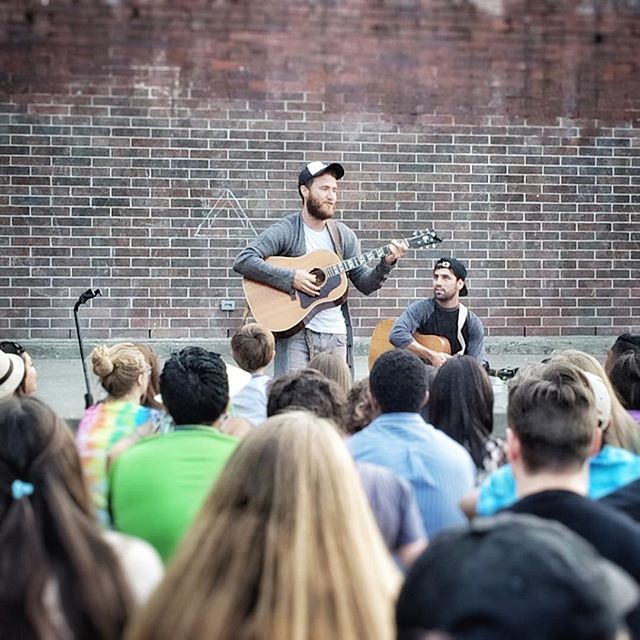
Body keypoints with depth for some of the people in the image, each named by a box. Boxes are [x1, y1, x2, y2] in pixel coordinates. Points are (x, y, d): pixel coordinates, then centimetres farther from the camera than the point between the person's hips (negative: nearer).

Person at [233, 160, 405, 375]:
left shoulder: (344, 236, 12)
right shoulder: (285, 231, -3)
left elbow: (365, 283, 11)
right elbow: (243, 261, -14)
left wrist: (386, 264, -8)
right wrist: (290, 278, -20)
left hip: (336, 336, 4)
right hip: (295, 332, -4)